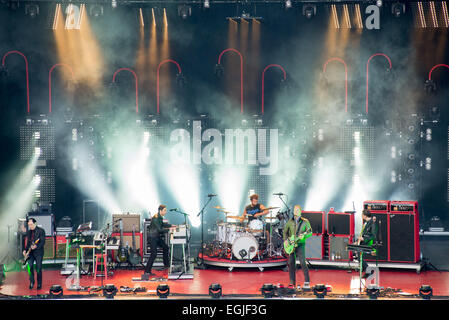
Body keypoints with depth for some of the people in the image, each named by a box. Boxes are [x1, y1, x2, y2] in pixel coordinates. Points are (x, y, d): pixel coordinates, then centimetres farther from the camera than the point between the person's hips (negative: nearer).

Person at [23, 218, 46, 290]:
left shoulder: (41, 231, -5)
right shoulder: (28, 232, 14)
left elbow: (43, 242, -11)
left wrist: (36, 246, -26)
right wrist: (25, 250, 5)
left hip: (38, 252, -4)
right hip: (30, 253, 4)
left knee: (38, 269, -2)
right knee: (29, 267, -12)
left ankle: (39, 284, 11)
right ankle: (31, 282, 3)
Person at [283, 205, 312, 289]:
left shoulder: (305, 221, -1)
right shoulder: (290, 222, 9)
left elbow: (310, 232, -3)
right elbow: (285, 231, 18)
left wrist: (303, 236, -21)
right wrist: (285, 239, 2)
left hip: (300, 244, -4)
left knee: (303, 263, -12)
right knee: (291, 263, 3)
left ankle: (307, 282, -7)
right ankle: (292, 283, 11)